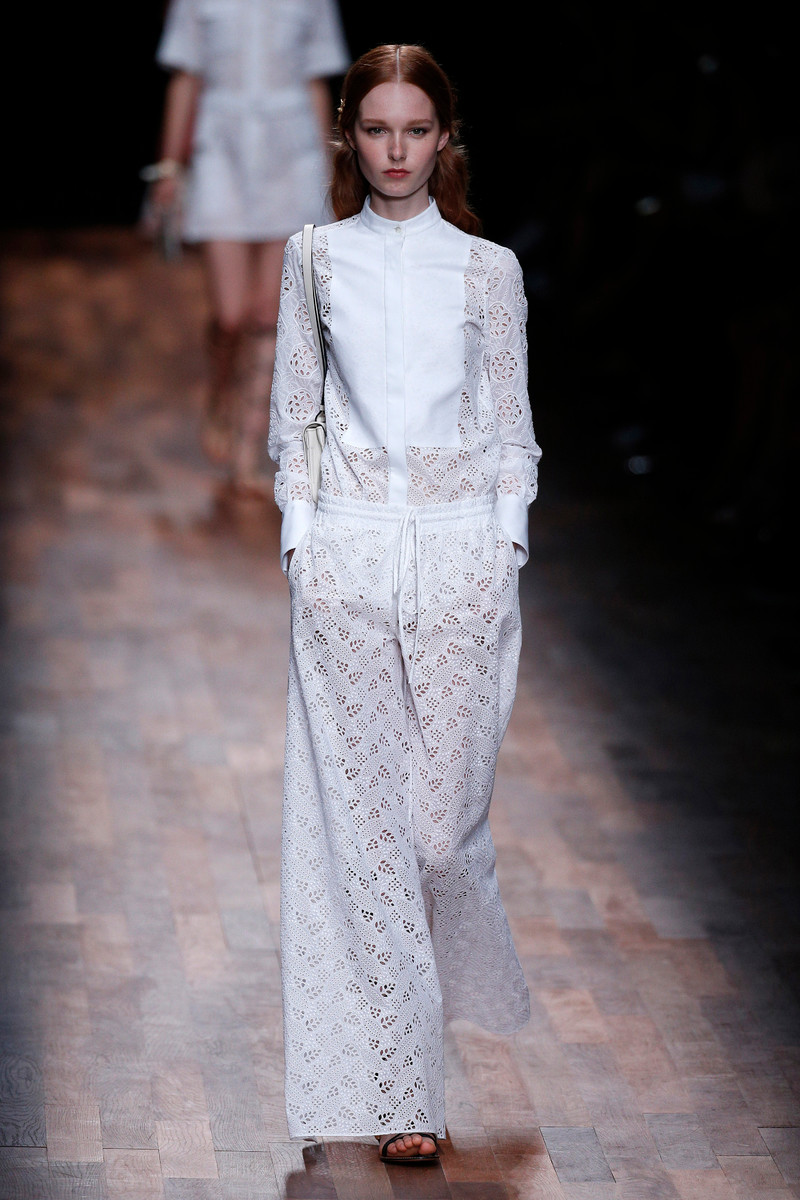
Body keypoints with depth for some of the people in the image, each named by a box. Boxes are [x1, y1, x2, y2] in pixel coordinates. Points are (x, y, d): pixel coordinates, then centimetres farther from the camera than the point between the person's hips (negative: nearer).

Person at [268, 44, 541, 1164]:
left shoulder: (488, 269, 6)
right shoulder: (315, 258, 7)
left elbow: (512, 427, 9)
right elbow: (294, 414, 10)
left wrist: (507, 538, -1)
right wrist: (299, 534, 1)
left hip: (462, 553, 0)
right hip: (347, 554, 1)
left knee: (447, 808, -3)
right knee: (361, 812, -2)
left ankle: (463, 979, 32)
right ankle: (399, 1090, 5)